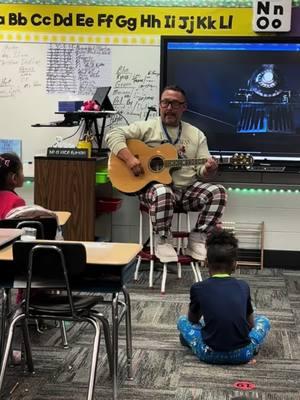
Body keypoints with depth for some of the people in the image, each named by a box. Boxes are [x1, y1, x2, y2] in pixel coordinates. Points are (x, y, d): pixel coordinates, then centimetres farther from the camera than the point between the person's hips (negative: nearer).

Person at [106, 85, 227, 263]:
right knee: (162, 193, -39)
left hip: (188, 189, 4)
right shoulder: (147, 127, 3)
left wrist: (209, 170, -18)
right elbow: (114, 135, -6)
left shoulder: (196, 135, 12)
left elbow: (202, 173, 7)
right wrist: (129, 158, -22)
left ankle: (197, 240, -8)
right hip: (155, 186, -3)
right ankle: (163, 240, -13)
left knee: (218, 192, -20)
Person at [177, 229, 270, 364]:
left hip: (210, 354, 0)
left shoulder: (198, 288, -2)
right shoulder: (243, 287, 4)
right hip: (242, 354, 0)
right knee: (263, 320, 28)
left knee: (182, 320, 25)